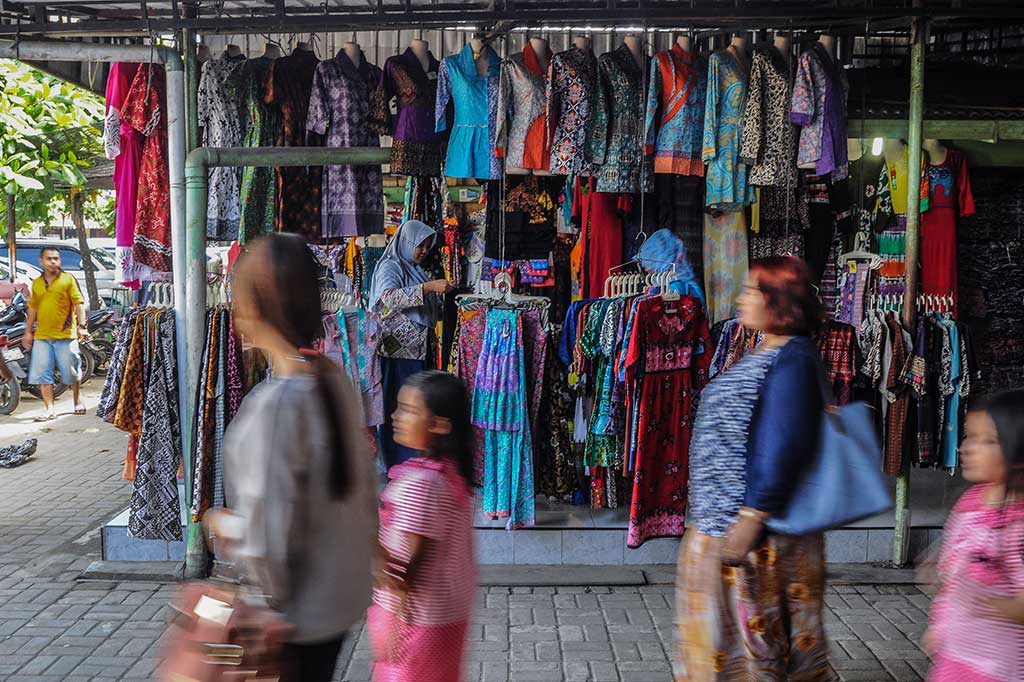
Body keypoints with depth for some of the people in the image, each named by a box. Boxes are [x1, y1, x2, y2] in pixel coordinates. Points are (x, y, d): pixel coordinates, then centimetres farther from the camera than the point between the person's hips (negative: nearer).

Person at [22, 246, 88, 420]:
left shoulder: (68, 279, -2)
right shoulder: (37, 283, 11)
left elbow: (79, 304, -6)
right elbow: (33, 309, 19)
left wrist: (82, 325, -14)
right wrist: (28, 331, 18)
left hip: (66, 335, -4)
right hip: (42, 336, 4)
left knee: (71, 372, 6)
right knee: (42, 372, 0)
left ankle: (77, 400, 28)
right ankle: (49, 408, 6)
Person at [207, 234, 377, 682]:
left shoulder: (275, 403, -26)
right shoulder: (337, 383, -3)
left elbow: (267, 539, -24)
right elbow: (364, 484, 6)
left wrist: (223, 525, -5)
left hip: (295, 612, -7)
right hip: (343, 596, 7)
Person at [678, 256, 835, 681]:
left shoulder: (791, 360, -19)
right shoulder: (764, 355, 12)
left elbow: (783, 447, -26)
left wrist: (752, 518, -26)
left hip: (755, 526, -10)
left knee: (752, 626, 4)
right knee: (724, 624, 20)